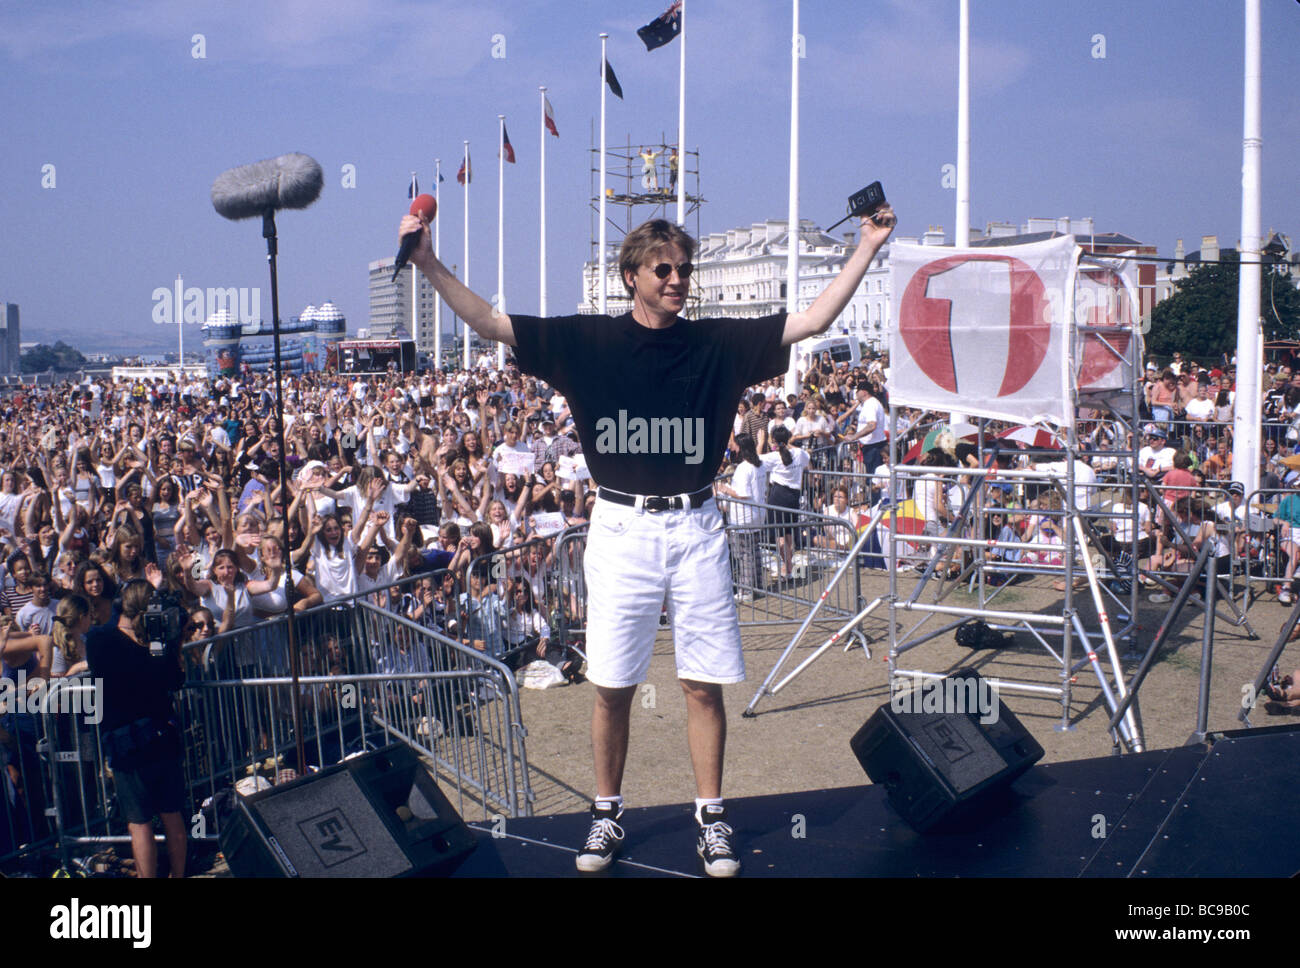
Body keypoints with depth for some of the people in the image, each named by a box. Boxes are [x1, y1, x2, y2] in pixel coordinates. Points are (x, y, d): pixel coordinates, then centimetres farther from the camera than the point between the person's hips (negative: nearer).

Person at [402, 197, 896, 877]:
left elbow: (812, 320, 4)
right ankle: (607, 814, 22)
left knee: (704, 683, 5)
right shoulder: (587, 342, 2)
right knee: (612, 686, 5)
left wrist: (868, 247, 0)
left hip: (696, 528, 1)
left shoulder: (717, 344, 4)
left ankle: (710, 817, 19)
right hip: (621, 528, -1)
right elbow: (490, 324, 1)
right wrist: (428, 263, -7)